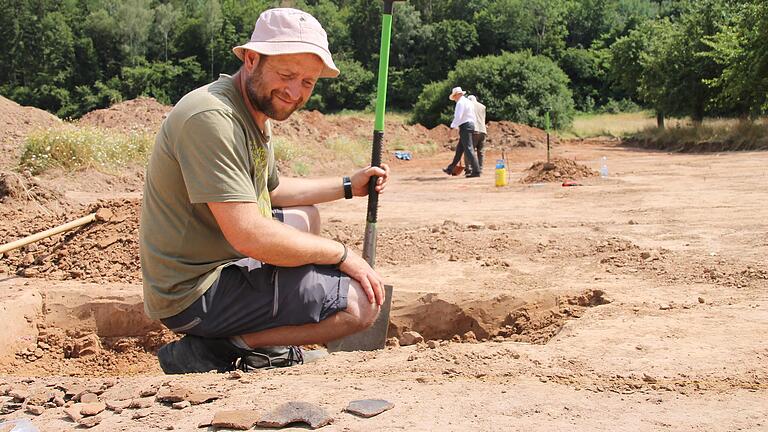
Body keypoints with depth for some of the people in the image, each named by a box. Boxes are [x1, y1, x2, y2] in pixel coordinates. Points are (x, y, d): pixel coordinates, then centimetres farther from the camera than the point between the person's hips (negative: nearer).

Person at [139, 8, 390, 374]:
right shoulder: (212, 117, -24)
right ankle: (208, 351, -9)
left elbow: (271, 190, 28)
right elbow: (250, 235, -29)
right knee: (361, 302, -14)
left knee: (306, 218, 30)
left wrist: (348, 186, 22)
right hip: (195, 295, -11)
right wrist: (340, 254, -17)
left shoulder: (256, 113, 9)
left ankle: (267, 347, 15)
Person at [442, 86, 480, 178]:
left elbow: (458, 117, -20)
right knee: (459, 149, 15)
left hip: (465, 126, -10)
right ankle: (450, 169, 22)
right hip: (471, 125, 10)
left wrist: (452, 127, -9)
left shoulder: (460, 102, -12)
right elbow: (473, 116, 20)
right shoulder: (468, 102, 19)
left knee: (468, 149, -10)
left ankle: (476, 171, -13)